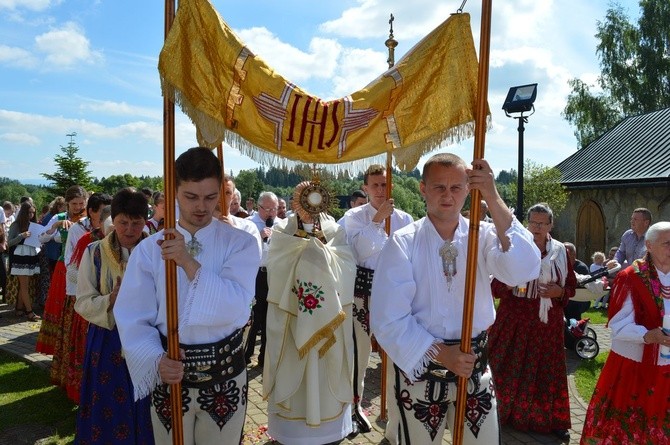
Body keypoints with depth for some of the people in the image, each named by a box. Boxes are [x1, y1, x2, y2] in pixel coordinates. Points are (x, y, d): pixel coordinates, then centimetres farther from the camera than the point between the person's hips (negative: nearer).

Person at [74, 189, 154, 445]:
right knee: (109, 410, 11)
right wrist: (110, 300, -22)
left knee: (144, 411, 12)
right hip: (107, 343, 0)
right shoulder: (94, 252, -2)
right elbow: (82, 303, -4)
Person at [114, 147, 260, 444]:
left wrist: (189, 262, -28)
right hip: (169, 375, 1)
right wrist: (156, 361, -21)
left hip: (225, 375, 0)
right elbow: (133, 318, -5)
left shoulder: (241, 244, -7)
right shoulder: (149, 249, -3)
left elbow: (236, 307, -20)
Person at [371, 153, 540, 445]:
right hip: (420, 371, -2)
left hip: (475, 367, 3)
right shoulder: (402, 244, -12)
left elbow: (523, 271, -25)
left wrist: (493, 199, -31)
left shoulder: (482, 236, -4)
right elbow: (388, 320, -14)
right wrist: (440, 353, -19)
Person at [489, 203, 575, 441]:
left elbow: (571, 286, 11)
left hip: (548, 324, 2)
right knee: (510, 372, 6)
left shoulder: (562, 252, 2)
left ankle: (552, 421, 28)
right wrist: (509, 282, -26)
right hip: (514, 322, -2)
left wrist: (559, 291, -11)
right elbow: (495, 288, -4)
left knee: (548, 374, 10)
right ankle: (503, 415, 25)